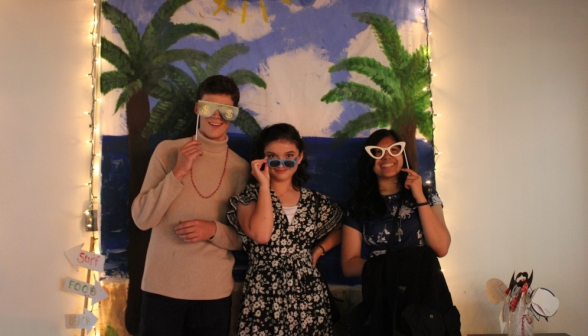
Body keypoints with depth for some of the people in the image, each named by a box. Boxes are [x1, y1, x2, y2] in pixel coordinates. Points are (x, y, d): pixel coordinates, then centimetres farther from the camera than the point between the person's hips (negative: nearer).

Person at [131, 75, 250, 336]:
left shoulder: (240, 168, 1)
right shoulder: (167, 151, -2)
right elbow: (142, 218, -7)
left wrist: (213, 230, -14)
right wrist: (178, 173, -17)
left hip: (214, 290, 1)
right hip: (162, 285, -1)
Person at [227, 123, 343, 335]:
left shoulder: (314, 201, 7)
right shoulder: (249, 196, -2)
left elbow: (339, 231, 22)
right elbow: (261, 235, -19)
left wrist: (318, 250, 4)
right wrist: (264, 185, -12)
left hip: (309, 295, 3)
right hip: (263, 297, -2)